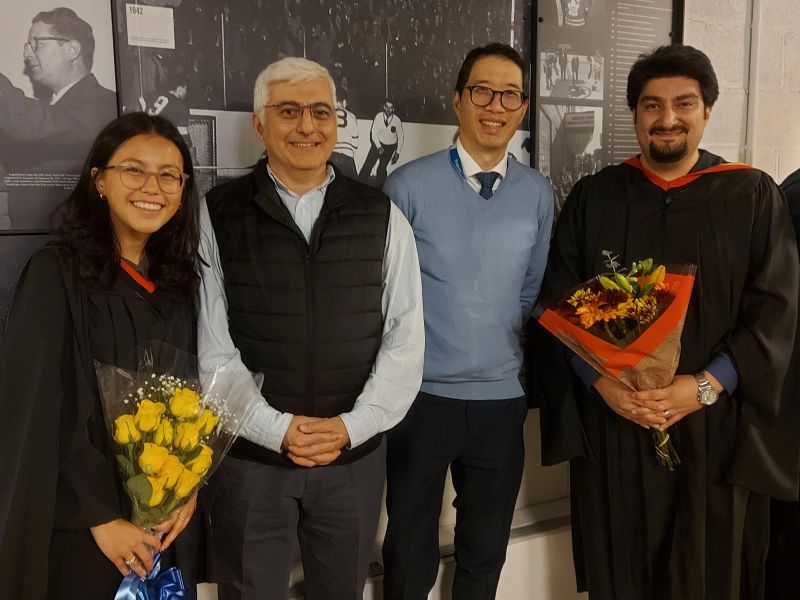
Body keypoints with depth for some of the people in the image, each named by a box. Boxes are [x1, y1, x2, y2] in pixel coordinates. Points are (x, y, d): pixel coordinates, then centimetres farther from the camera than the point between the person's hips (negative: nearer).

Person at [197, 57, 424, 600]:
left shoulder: (382, 217, 3)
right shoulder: (217, 216, -2)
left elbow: (405, 338, 0)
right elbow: (211, 346, -6)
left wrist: (352, 425, -9)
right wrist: (277, 429, -10)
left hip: (355, 455, 2)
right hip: (250, 455, -1)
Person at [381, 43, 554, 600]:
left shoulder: (537, 193, 2)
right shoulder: (410, 185, -8)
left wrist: (531, 365, 2)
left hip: (503, 398, 3)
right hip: (423, 395, -2)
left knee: (486, 553, 19)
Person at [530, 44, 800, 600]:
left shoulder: (753, 196, 1)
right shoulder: (594, 196, 4)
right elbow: (560, 303, 1)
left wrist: (705, 387, -15)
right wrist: (601, 380, -13)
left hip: (715, 427, 0)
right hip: (611, 422, 1)